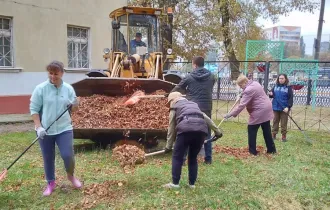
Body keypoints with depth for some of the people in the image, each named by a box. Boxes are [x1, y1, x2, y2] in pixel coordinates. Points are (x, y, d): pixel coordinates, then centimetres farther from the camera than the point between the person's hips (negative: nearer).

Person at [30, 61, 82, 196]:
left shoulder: (68, 88, -1)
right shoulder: (40, 88, -8)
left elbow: (73, 109, 8)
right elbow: (34, 109, -4)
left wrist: (74, 105, -16)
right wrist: (38, 127, -13)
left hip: (64, 129, 1)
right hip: (45, 130, 0)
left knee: (68, 155, -6)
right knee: (48, 159, 11)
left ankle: (71, 175, 25)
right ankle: (50, 183, 32)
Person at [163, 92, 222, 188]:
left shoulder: (174, 108, 24)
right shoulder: (193, 104, 37)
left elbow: (171, 128, 21)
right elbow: (206, 118, 31)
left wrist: (168, 146, 25)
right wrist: (217, 131, 33)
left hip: (186, 129, -5)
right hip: (201, 130, 5)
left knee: (177, 156, 9)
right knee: (193, 157, 19)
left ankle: (175, 183, 8)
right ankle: (192, 184, 21)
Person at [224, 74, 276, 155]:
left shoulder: (248, 90, -21)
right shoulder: (255, 83, 9)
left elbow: (242, 105, -25)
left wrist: (231, 114, -22)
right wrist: (243, 95, 18)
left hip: (259, 112, -10)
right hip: (266, 109, 10)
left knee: (251, 130, 1)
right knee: (267, 130, 16)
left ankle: (252, 151, 5)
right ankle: (271, 149, 23)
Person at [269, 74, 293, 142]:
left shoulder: (288, 87, -3)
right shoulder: (275, 86, 7)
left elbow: (291, 98, -7)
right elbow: (272, 94, 15)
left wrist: (288, 107, -18)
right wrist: (270, 94, -10)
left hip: (284, 108, -3)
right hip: (276, 108, 3)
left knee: (284, 123, 4)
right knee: (275, 122, 11)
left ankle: (284, 136, 13)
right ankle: (273, 134, 19)